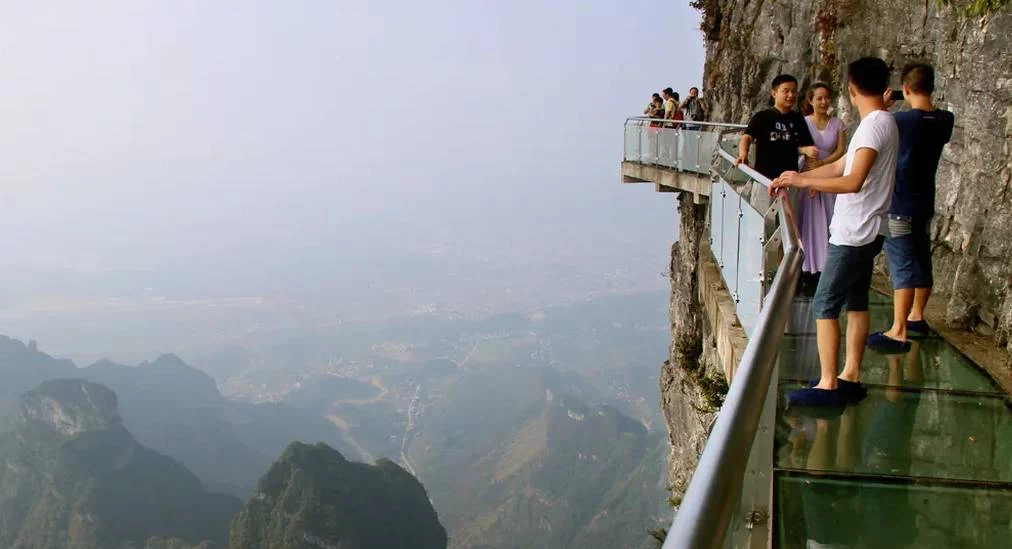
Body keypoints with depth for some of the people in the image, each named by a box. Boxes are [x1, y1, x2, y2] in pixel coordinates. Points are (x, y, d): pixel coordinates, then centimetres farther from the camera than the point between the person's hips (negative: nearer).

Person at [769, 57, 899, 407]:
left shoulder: (874, 126, -19)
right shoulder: (883, 123, 12)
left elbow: (853, 182, -29)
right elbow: (841, 166, 18)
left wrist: (802, 180, -24)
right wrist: (798, 176, 15)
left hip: (853, 234, -10)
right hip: (866, 232, 10)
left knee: (825, 306, -5)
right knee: (856, 303, 14)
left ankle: (828, 385, 0)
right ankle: (850, 378, 22)